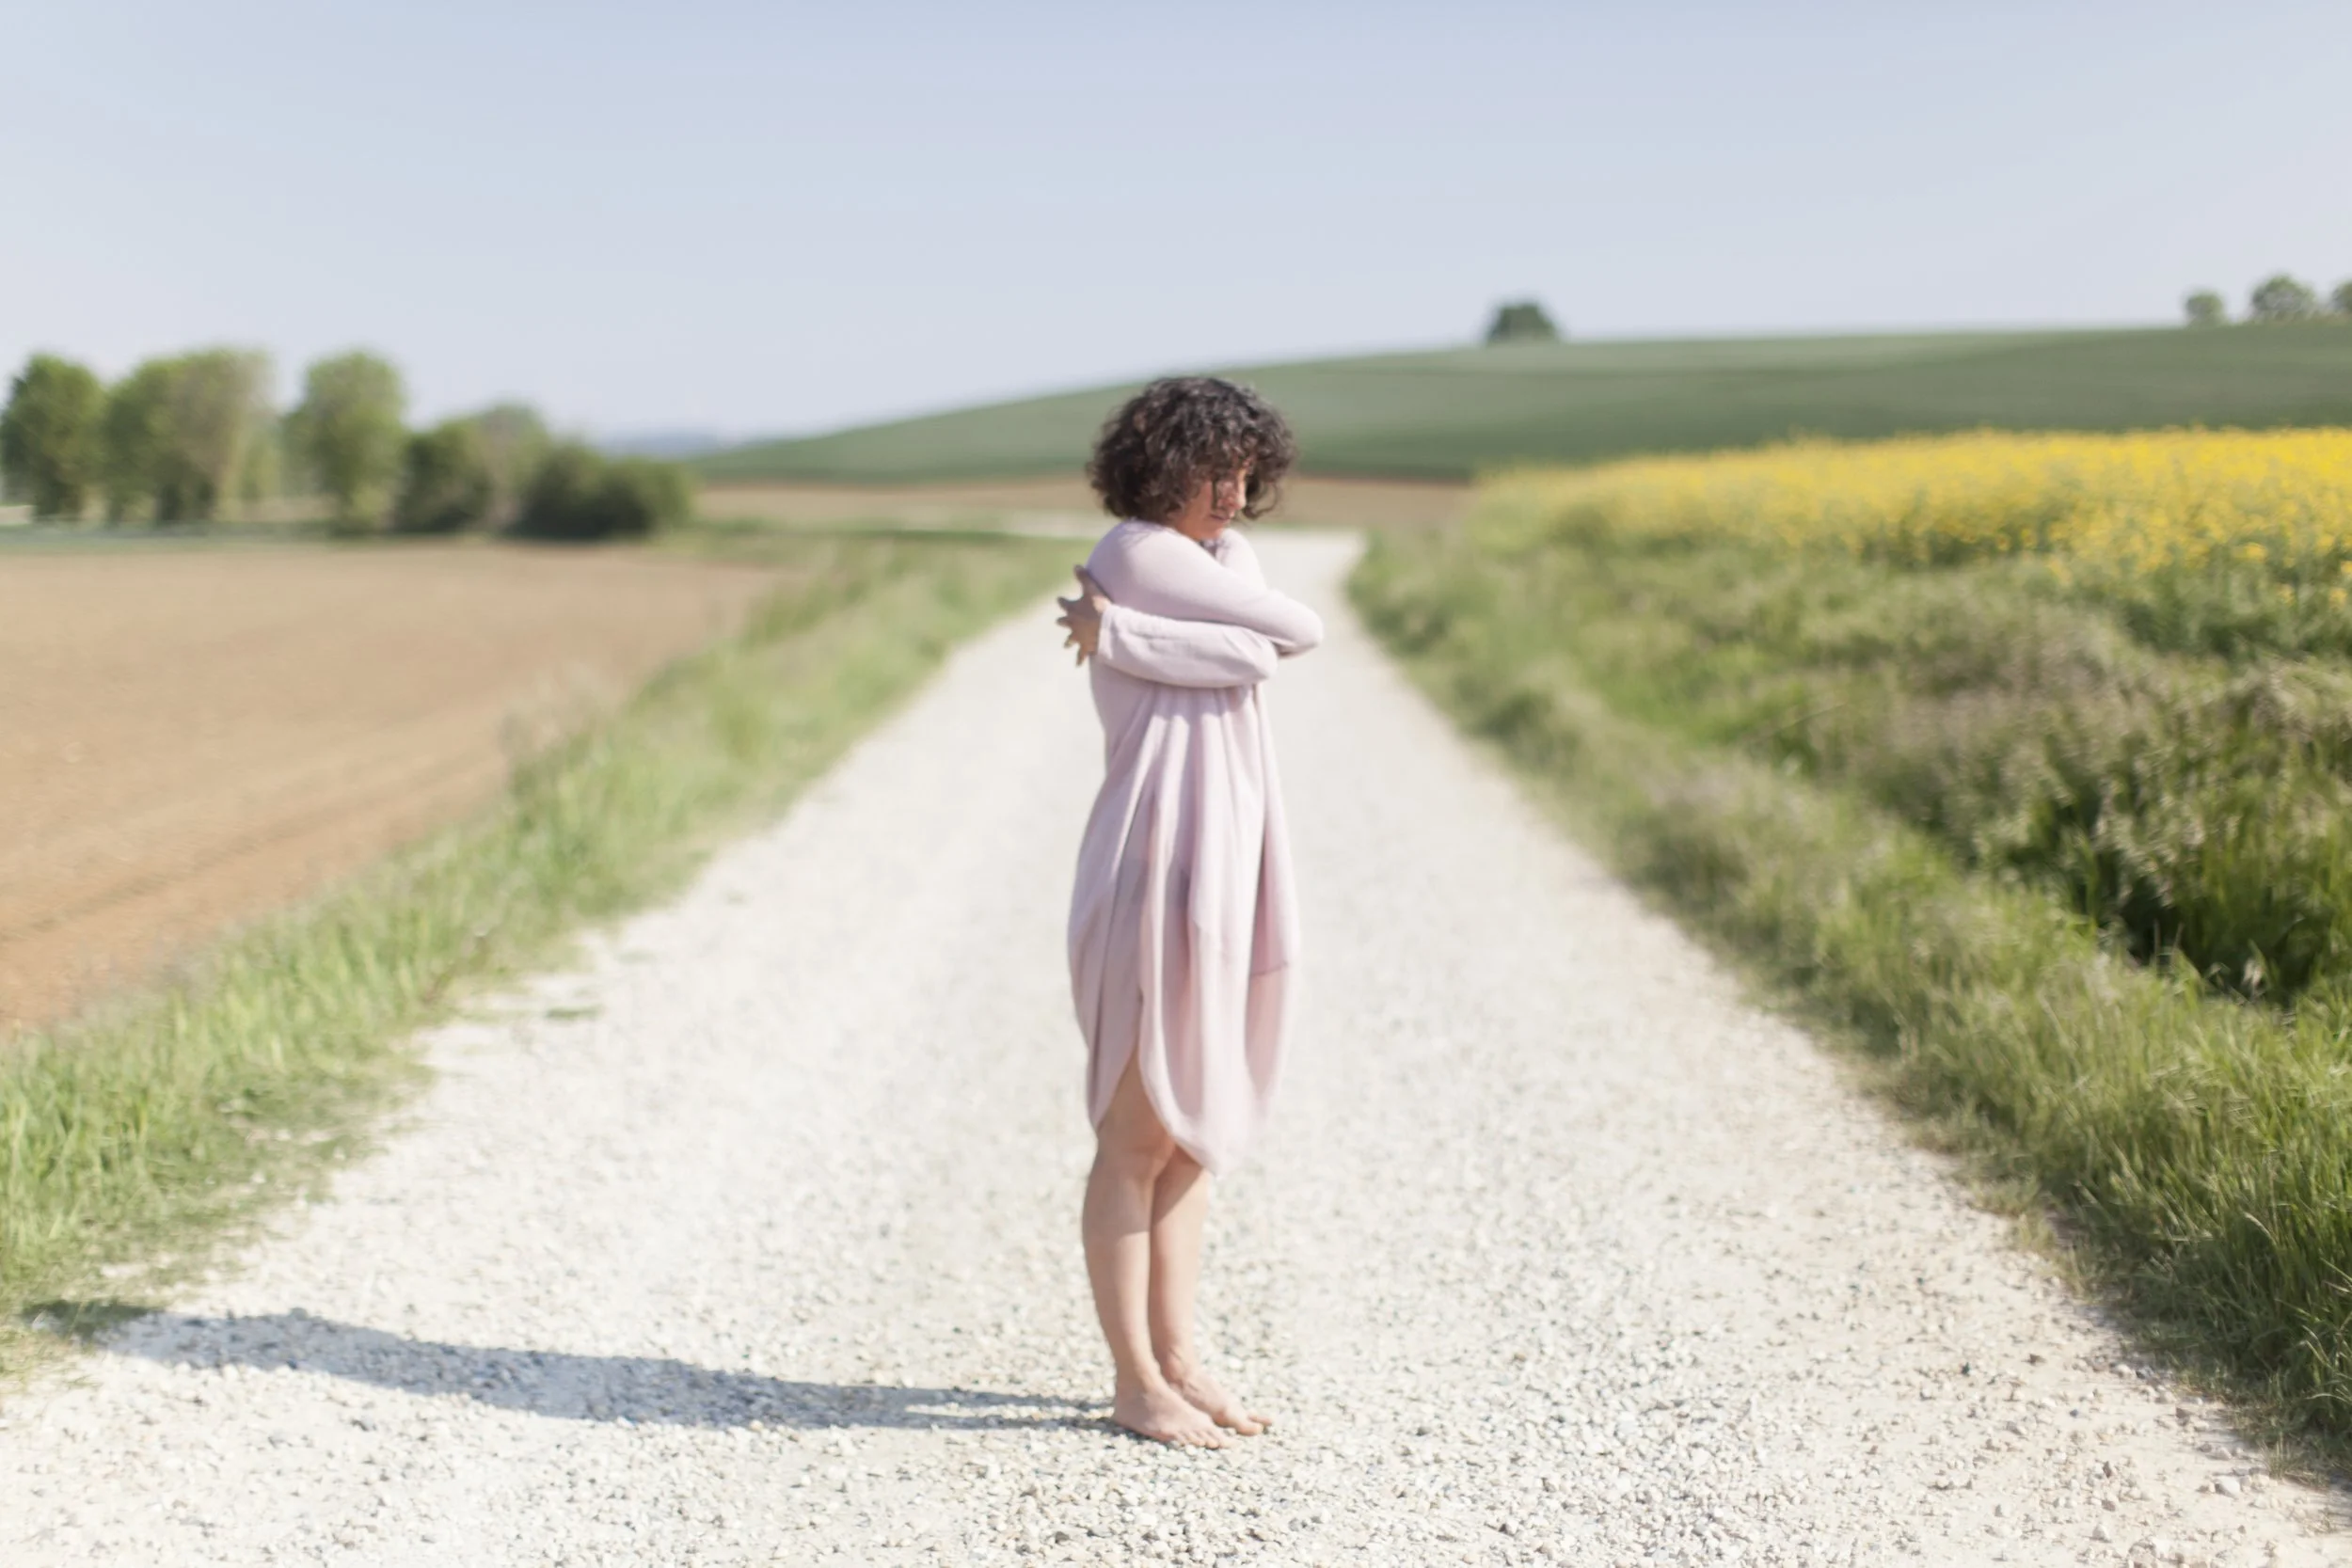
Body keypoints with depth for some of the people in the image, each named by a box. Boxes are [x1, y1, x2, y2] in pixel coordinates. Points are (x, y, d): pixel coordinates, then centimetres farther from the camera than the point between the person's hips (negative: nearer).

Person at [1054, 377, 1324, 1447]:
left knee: (1194, 1128, 13)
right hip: (1157, 876, -9)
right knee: (1138, 1137, -1)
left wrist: (1124, 637, -13)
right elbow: (1296, 630, -12)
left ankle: (1176, 1358, 22)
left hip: (1223, 875, 9)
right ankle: (1134, 1382, 7)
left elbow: (1254, 656, -5)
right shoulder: (1138, 552, -11)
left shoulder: (1223, 554, 15)